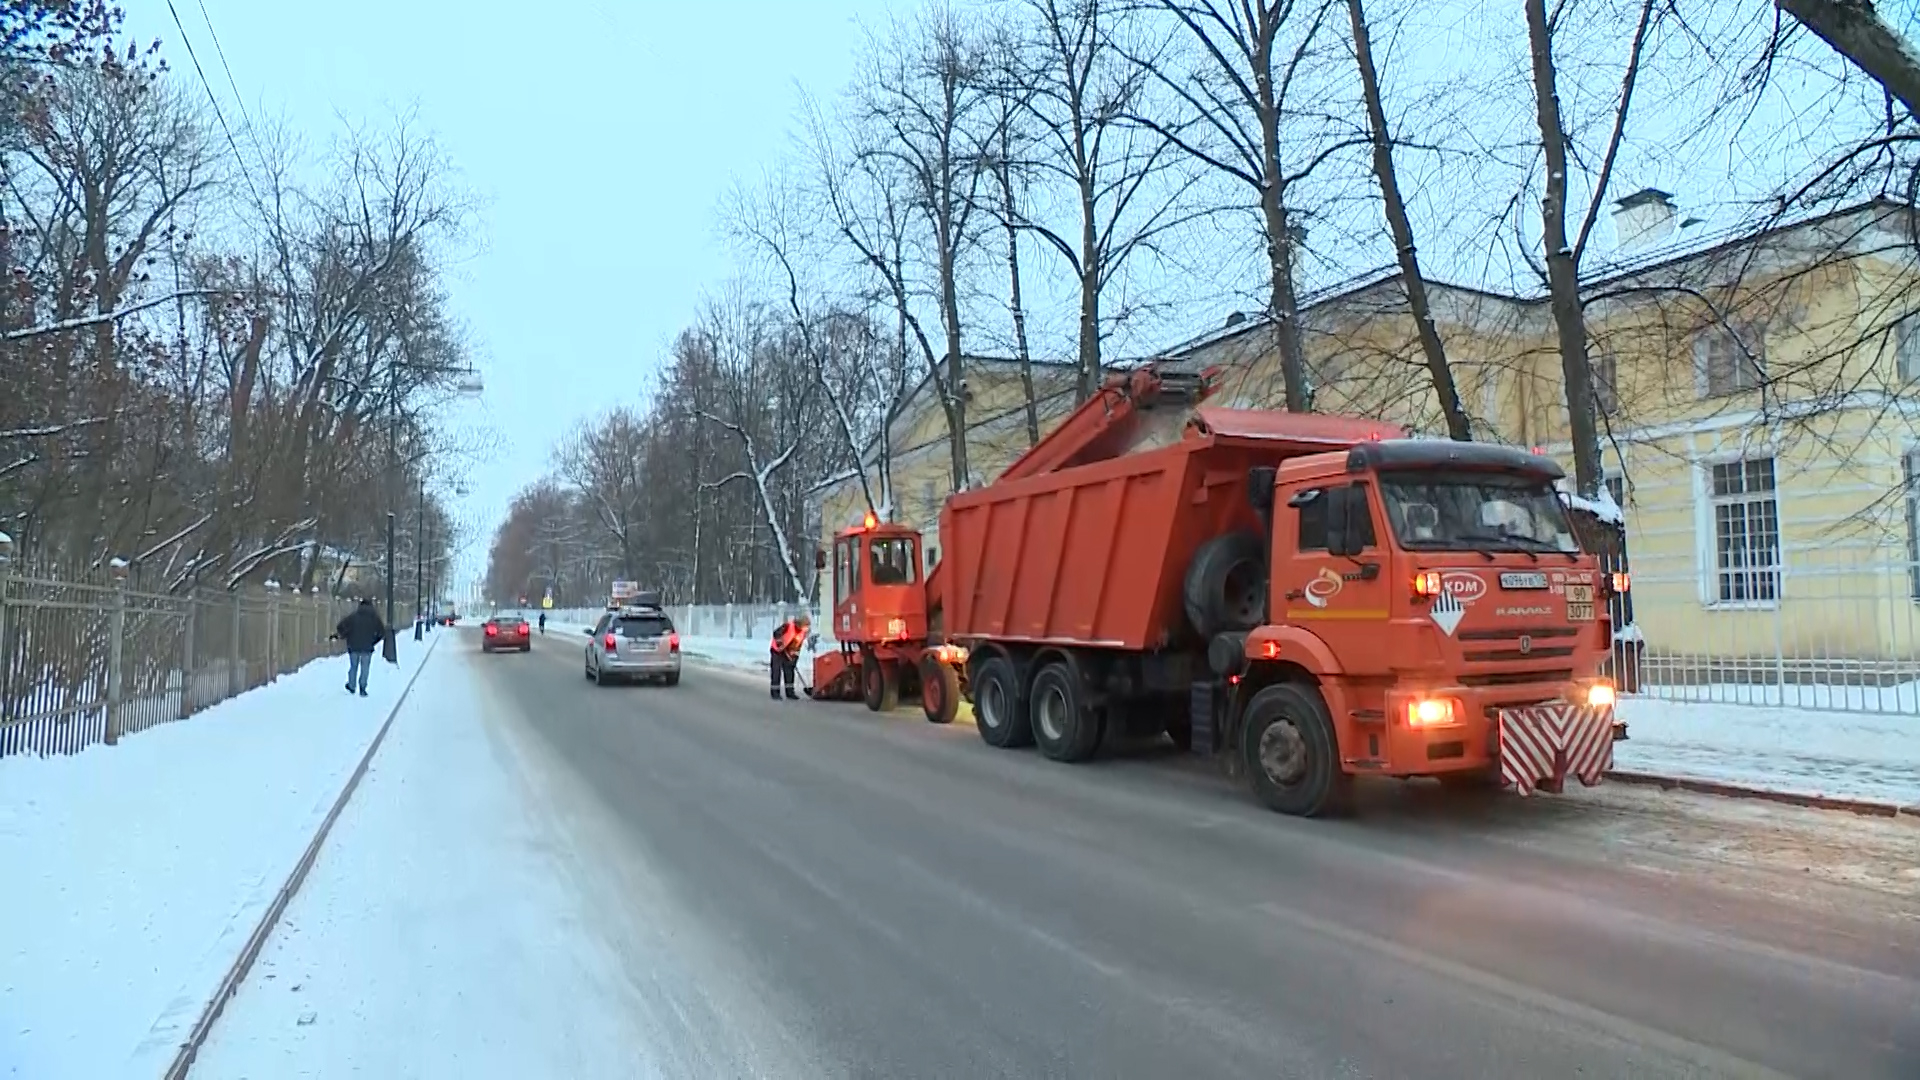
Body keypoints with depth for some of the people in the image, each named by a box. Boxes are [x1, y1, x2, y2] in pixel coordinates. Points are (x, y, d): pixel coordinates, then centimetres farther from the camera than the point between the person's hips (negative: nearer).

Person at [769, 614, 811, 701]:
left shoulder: (803, 631, -9)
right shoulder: (788, 626, -28)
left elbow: (798, 645, -1)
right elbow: (776, 634, -22)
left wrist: (795, 656, -5)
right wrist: (780, 644, -22)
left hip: (789, 652, 6)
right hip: (777, 650, -6)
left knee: (789, 671, 6)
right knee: (776, 671, -5)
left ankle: (790, 693, 11)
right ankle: (775, 693, 0)